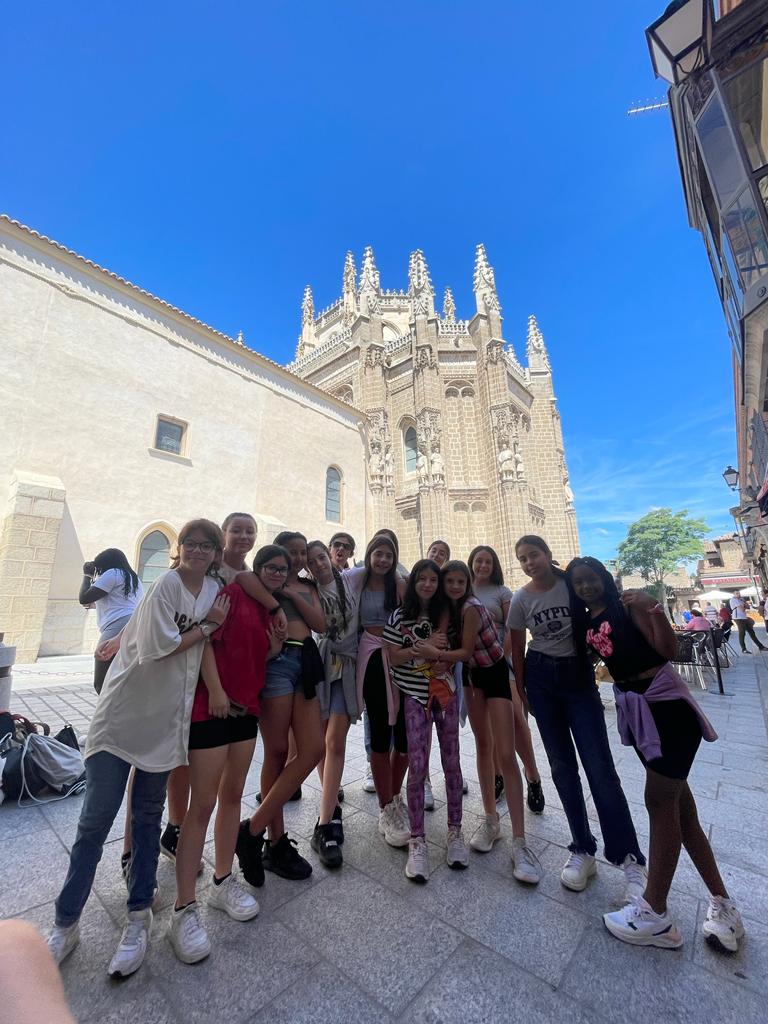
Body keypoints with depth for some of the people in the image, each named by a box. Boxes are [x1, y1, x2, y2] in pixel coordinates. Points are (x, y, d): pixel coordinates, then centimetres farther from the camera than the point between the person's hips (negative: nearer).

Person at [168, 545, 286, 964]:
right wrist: (215, 689, -20)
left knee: (232, 795, 17)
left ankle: (222, 881, 32)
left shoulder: (270, 611, 13)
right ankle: (184, 908, 16)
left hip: (246, 707, 8)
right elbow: (205, 637, -16)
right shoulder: (233, 592, -9)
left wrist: (276, 646, -2)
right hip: (213, 705, -7)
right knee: (202, 804, 1)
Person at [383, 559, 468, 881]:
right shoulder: (399, 616, -4)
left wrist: (444, 658, -18)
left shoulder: (445, 614, 1)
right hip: (415, 696, -2)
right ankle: (417, 840, 14)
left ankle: (455, 831, 29)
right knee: (417, 766, -2)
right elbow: (394, 657, -7)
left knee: (451, 762, 9)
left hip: (446, 691, 2)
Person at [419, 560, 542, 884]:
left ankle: (519, 842, -1)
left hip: (496, 673, -7)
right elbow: (457, 649, 4)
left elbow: (467, 651, -22)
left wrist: (436, 654, -31)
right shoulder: (449, 608, -2)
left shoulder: (471, 607, -24)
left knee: (506, 755, -9)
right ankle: (490, 819, 26)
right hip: (472, 674, 7)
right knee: (482, 745, 13)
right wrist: (442, 656, -13)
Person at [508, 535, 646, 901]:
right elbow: (517, 648, 3)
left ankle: (630, 859, 11)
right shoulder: (520, 599, -6)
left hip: (579, 674, -1)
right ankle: (583, 850, 25)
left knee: (599, 766, -3)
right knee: (562, 765, 10)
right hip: (542, 678, 2)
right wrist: (521, 689, 4)